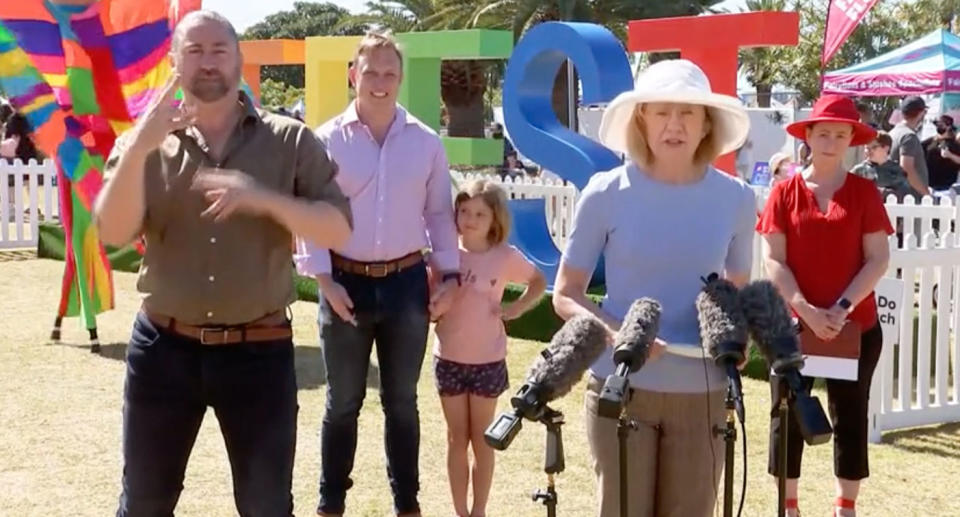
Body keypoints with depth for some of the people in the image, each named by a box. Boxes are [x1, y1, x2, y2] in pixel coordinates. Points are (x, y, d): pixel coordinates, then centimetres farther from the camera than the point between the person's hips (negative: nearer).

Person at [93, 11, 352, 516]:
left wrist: (264, 199, -22)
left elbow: (338, 229, -7)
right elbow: (113, 233, -10)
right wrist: (139, 147, -23)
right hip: (163, 348, 1)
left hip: (259, 352, -1)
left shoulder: (290, 141, -1)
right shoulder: (144, 142, 3)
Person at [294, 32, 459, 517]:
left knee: (401, 401, 13)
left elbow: (439, 212, 8)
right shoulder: (328, 140, -4)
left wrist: (450, 273, 1)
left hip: (407, 282, 2)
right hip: (346, 283, -1)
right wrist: (325, 280, -10)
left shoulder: (426, 142, 2)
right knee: (343, 401, 9)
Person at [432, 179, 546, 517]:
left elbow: (539, 282, 9)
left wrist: (517, 308, -5)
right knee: (457, 439, 9)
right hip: (449, 359, 1)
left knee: (482, 440, 9)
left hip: (488, 361, -1)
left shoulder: (505, 257, -7)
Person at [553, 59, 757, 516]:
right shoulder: (607, 194, -6)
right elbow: (565, 295, -1)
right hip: (621, 387, -2)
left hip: (701, 392, 2)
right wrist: (616, 333, -20)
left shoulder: (736, 199, 0)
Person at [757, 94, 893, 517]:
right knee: (788, 417, 6)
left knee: (850, 418, 8)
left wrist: (842, 307, -15)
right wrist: (806, 310, -15)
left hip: (856, 326, 0)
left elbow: (878, 259, -3)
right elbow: (773, 260, -4)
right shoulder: (785, 192, 0)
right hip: (793, 324, 0)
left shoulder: (864, 192, 1)